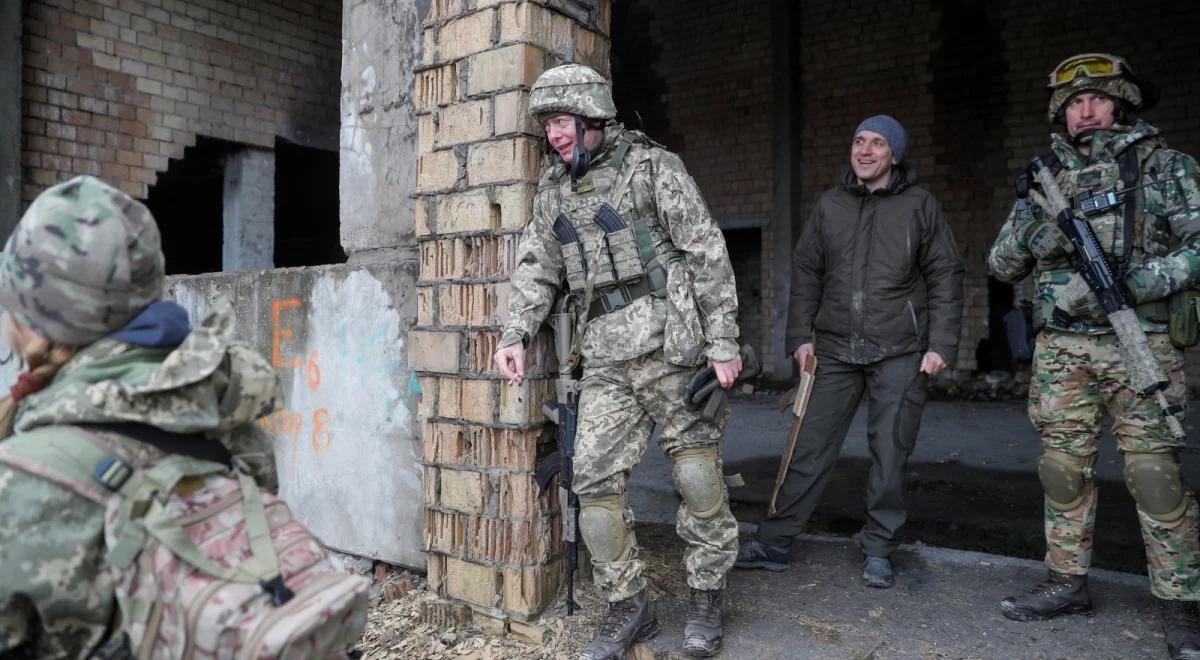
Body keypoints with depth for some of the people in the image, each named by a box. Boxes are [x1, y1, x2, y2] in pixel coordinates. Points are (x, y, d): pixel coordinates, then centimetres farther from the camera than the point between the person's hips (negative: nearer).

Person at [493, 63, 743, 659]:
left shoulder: (652, 167, -3)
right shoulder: (553, 190, 14)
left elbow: (707, 255, -5)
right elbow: (537, 268, 16)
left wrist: (723, 342, -9)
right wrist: (515, 334, 0)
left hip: (672, 347, -5)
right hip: (606, 360, 5)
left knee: (697, 472, 3)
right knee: (594, 479, 1)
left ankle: (706, 597, 23)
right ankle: (628, 609, 16)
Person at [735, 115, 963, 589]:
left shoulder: (920, 206, 4)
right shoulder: (830, 206, 11)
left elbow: (946, 277, 3)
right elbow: (805, 272, 12)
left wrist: (941, 344, -5)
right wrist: (801, 335, 4)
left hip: (900, 354, -2)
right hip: (835, 350, 2)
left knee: (889, 454, 4)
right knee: (810, 449, 4)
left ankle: (878, 551, 19)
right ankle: (774, 542, 12)